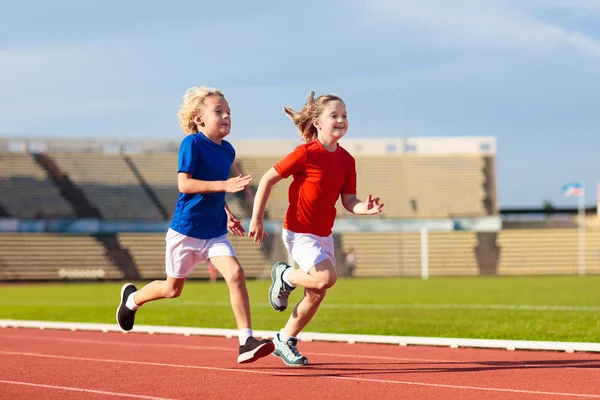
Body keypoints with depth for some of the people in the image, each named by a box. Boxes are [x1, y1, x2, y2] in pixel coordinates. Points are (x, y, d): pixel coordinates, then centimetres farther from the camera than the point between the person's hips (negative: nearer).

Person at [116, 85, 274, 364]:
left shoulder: (227, 150, 6)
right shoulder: (192, 143, -15)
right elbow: (184, 184, -24)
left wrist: (227, 215, 12)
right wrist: (223, 185, -30)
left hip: (215, 233, 5)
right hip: (186, 230, -5)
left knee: (235, 273, -17)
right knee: (173, 289, 11)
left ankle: (246, 342, -19)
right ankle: (132, 298, 42)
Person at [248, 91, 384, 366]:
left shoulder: (346, 160, 1)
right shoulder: (306, 153, -18)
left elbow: (348, 201, 3)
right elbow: (268, 180, -12)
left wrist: (364, 208, -20)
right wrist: (256, 219, -11)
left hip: (324, 234, 7)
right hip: (299, 232, -7)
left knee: (317, 295, 9)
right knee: (326, 277, -24)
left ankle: (285, 341, 28)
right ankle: (285, 276, 5)